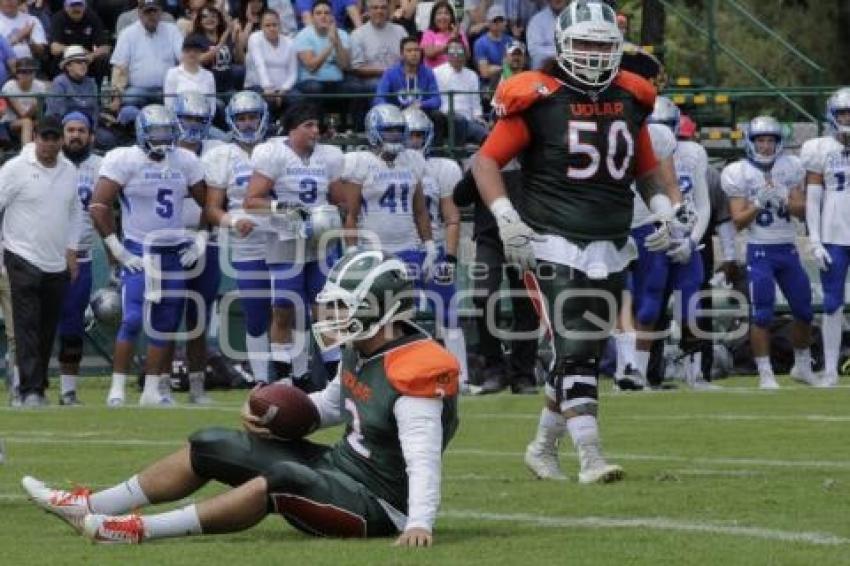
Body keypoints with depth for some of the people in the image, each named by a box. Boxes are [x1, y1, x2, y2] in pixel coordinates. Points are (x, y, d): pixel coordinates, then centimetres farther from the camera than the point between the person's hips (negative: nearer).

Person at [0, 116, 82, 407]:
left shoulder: (69, 171, 8)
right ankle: (31, 390, -15)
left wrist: (71, 248, 13)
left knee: (48, 328, 9)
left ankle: (38, 385, 17)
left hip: (58, 263, 6)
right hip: (24, 260, -6)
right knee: (27, 327, -11)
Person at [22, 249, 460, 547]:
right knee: (209, 448, 10)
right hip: (338, 465, 10)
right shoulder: (360, 351, 5)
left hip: (374, 504, -10)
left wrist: (420, 523, -46)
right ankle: (91, 509, 14)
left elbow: (423, 460, -32)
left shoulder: (413, 376, -24)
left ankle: (142, 530, -37)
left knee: (278, 480, -37)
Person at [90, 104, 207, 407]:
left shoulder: (184, 161, 6)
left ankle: (151, 390, 12)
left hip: (174, 253, 5)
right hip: (138, 253, -5)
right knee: (132, 320, -13)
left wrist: (200, 242, 6)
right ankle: (117, 389, -8)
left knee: (165, 325, 5)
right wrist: (116, 249, -13)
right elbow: (98, 206, -13)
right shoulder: (124, 160, -9)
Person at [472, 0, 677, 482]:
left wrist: (663, 207, 7)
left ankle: (544, 447, 27)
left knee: (585, 353, 11)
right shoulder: (538, 98, -8)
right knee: (575, 351, -13)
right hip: (555, 244, -6)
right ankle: (591, 457, -16)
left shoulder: (630, 99, 9)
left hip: (611, 249, 6)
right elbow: (487, 160, -5)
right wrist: (505, 216, -18)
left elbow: (646, 168, 23)